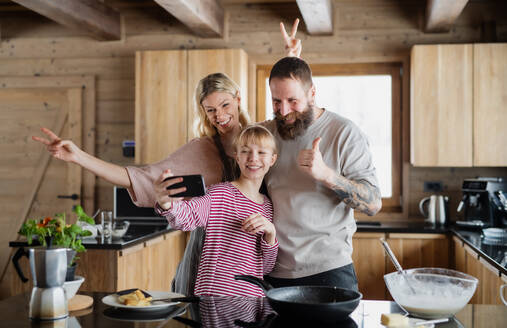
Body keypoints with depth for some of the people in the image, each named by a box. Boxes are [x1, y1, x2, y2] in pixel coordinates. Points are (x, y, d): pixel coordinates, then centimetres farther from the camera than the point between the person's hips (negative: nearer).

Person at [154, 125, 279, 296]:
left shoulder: (268, 206, 10)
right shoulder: (221, 194, -4)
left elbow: (266, 268, 10)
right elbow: (188, 215, -25)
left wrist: (270, 233, -7)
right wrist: (166, 203, -46)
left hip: (254, 294, 4)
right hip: (214, 293, -4)